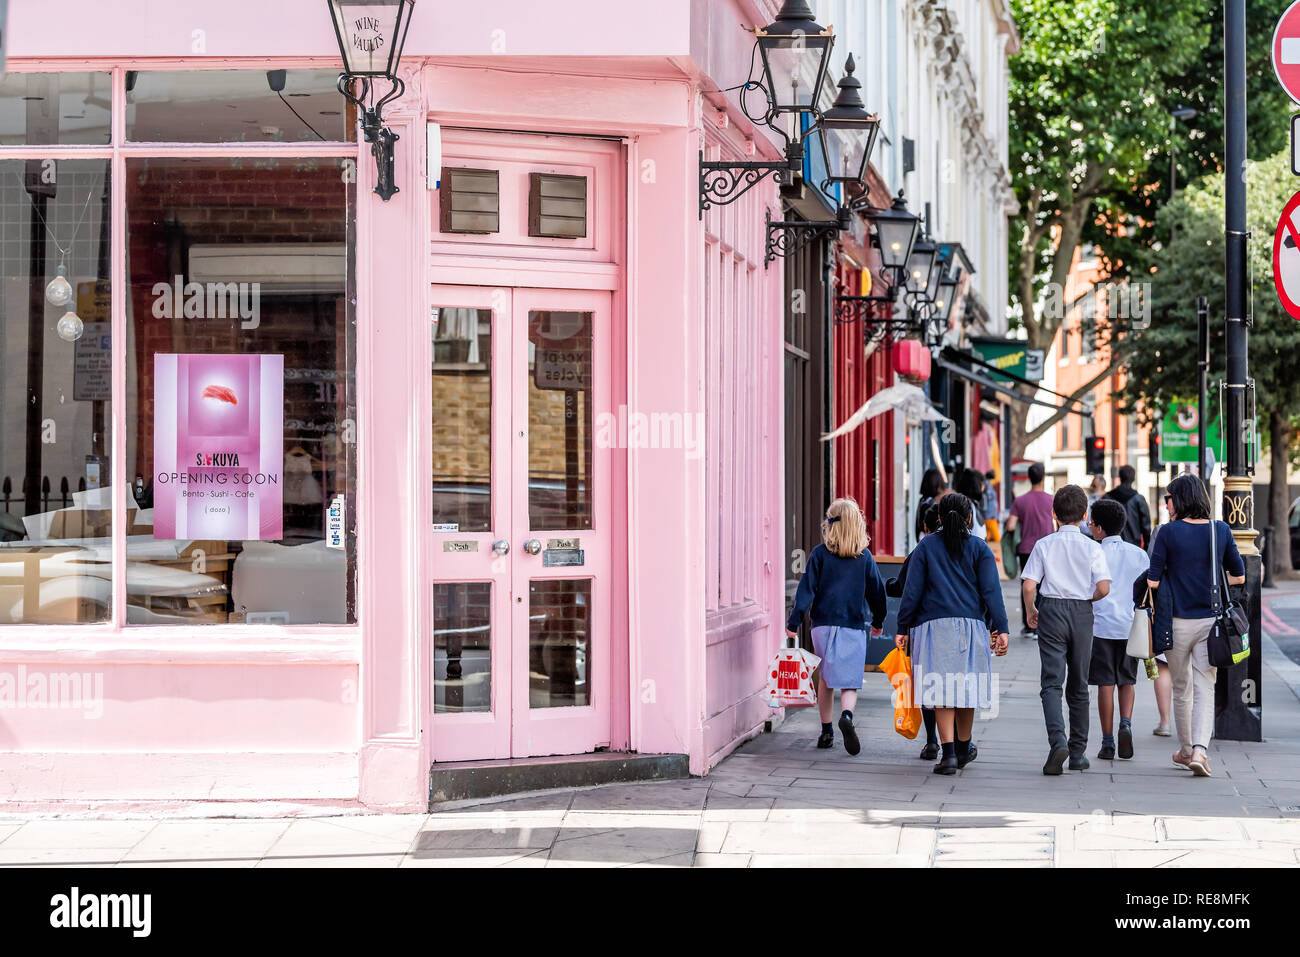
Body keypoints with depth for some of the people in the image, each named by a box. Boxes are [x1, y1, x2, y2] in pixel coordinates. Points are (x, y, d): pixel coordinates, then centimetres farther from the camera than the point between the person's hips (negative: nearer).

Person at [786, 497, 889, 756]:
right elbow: (877, 591, 9)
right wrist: (878, 621, 24)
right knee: (850, 681, -1)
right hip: (854, 628, -1)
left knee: (825, 678, 16)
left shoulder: (820, 554, -2)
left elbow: (807, 588, -6)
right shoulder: (865, 557, 1)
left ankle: (826, 731, 19)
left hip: (823, 624, 1)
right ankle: (847, 715, -31)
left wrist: (794, 622, -2)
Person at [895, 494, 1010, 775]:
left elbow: (912, 592, 1)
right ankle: (963, 749, 28)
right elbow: (991, 591, -2)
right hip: (970, 625, 1)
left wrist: (903, 629, 5)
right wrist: (1001, 629, -3)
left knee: (942, 689, -2)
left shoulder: (926, 546, 4)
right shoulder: (979, 549, 4)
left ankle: (949, 752, -13)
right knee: (965, 686, 13)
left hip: (933, 625, -1)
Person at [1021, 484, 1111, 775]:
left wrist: (1031, 612, 9)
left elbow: (1028, 586, -9)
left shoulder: (1044, 545, -1)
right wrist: (1087, 598, 10)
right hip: (1082, 612, 1)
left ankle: (1057, 741, -28)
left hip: (1051, 611, -1)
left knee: (1051, 682, -5)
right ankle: (1078, 753, 17)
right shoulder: (1092, 547, 0)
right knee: (1078, 686, 12)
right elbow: (1103, 588, -11)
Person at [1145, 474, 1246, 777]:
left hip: (1178, 622, -1)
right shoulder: (1221, 531, 0)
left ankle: (1185, 750, 26)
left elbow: (1152, 581, -9)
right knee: (1205, 689, 2)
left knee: (1182, 690, 14)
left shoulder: (1169, 532, -10)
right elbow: (1239, 576, 7)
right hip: (1210, 621, 1)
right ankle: (1200, 749, -16)